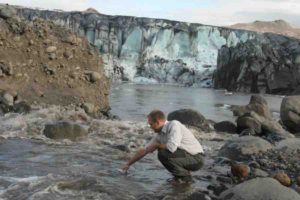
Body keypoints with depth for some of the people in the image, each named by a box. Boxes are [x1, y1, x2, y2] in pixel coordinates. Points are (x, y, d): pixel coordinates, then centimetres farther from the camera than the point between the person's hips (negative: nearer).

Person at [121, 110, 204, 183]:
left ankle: (185, 176, -7)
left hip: (196, 159, -9)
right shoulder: (160, 135, 6)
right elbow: (144, 151, 14)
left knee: (163, 154, -23)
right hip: (187, 158, 9)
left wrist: (156, 145, -14)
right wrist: (128, 164, 18)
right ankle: (181, 174, 15)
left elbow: (172, 147, -34)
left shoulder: (174, 125, -19)